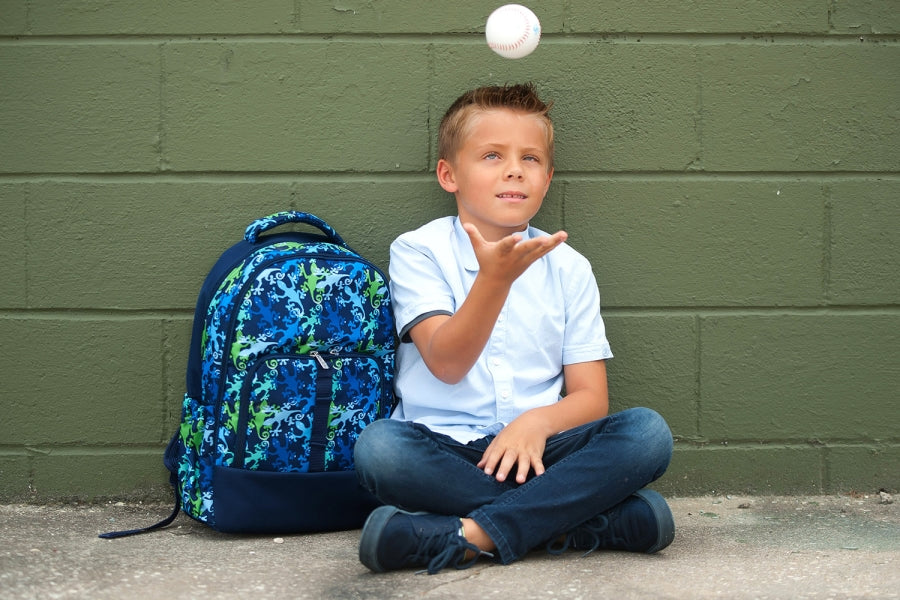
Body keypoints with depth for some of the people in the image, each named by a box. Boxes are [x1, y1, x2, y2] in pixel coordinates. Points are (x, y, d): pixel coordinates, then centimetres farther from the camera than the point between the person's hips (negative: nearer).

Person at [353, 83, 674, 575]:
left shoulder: (568, 267, 11)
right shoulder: (418, 251, 2)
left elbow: (590, 396, 5)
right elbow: (447, 364, -13)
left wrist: (539, 421, -18)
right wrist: (495, 278, -28)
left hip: (533, 447, 3)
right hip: (442, 448, -2)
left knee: (648, 432, -22)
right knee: (378, 446, -34)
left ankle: (469, 535, -30)